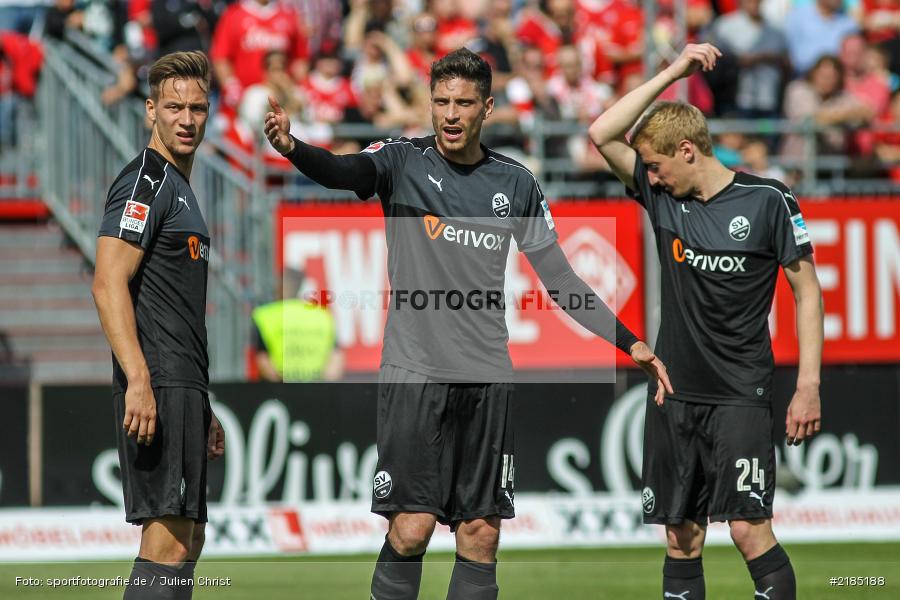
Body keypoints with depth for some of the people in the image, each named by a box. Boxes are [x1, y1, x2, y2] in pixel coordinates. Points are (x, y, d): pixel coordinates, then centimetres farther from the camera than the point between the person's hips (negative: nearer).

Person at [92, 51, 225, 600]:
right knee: (168, 539, -15)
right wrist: (139, 380, -27)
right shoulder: (146, 182, -8)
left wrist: (202, 409, 27)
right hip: (158, 387, -10)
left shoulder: (179, 188, 23)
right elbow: (109, 284, -19)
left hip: (183, 389, 10)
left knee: (188, 540, 12)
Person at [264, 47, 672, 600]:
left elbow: (559, 278, 17)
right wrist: (292, 148, -42)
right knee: (411, 528, -10)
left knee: (481, 533, 3)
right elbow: (343, 171, -21)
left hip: (488, 380, 3)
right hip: (414, 373, -3)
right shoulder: (404, 160, 0)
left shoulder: (517, 185, 10)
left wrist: (630, 342, 14)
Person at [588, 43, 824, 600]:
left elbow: (807, 289, -1)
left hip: (740, 397, -5)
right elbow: (603, 135, 2)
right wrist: (672, 74, -2)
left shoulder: (768, 201, -5)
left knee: (749, 528, -14)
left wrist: (809, 385, -7)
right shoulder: (663, 198, 6)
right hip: (674, 396, 5)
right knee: (682, 538, 5)